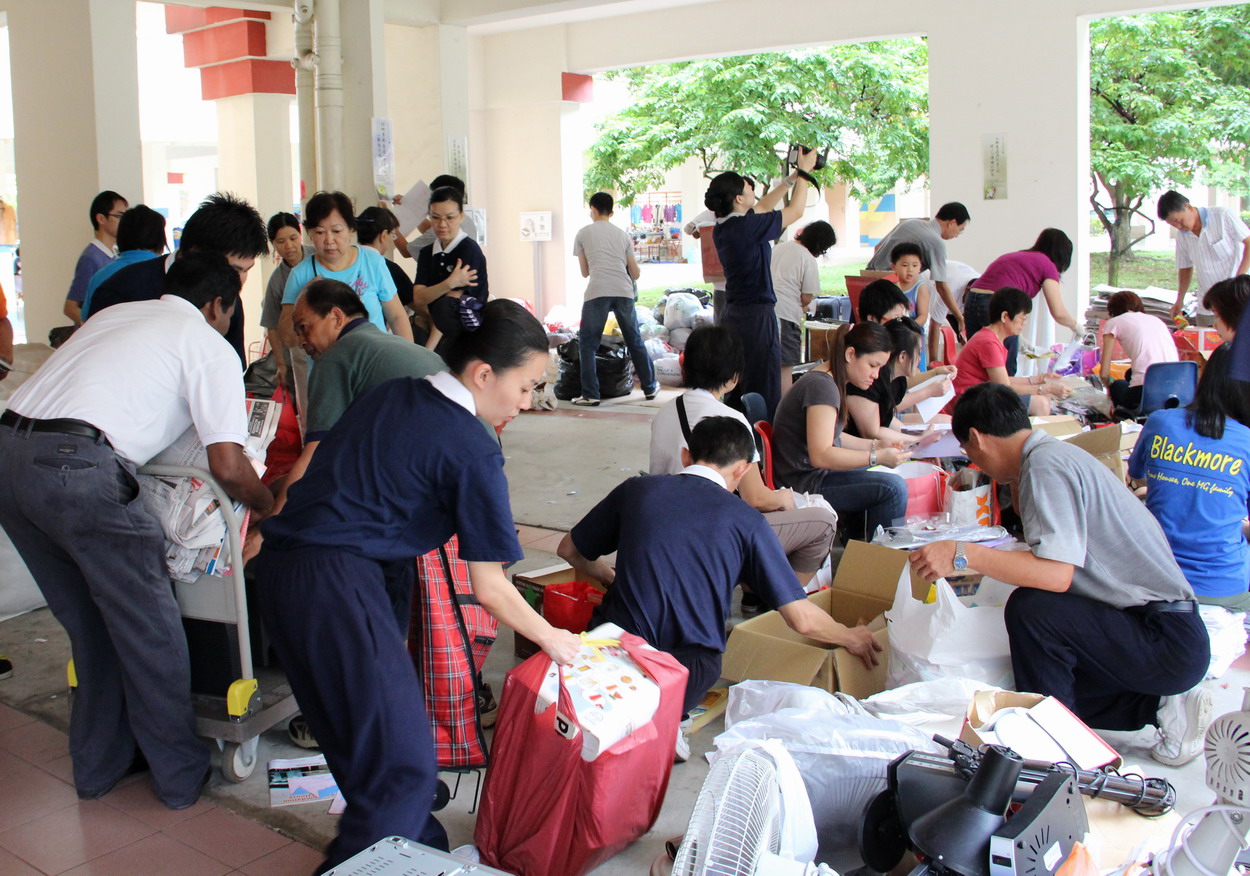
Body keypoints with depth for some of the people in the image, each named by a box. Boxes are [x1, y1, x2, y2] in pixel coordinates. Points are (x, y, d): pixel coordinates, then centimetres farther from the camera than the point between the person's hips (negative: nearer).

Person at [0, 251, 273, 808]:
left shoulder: (114, 314, 27)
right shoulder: (209, 346, 6)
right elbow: (228, 466, -3)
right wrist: (268, 508, 16)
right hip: (79, 467, -7)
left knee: (89, 626, 21)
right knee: (149, 630, 9)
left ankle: (98, 766, 34)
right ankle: (181, 776, 21)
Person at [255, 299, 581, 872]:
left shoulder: (387, 396, 16)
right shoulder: (473, 450, -7)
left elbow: (312, 464, 23)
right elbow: (490, 591, -3)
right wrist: (552, 640, 12)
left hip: (278, 566, 10)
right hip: (337, 582, -9)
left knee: (361, 747, 20)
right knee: (403, 766, -2)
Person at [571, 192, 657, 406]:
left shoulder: (583, 233, 12)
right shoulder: (622, 235, 19)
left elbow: (585, 272, 16)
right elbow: (635, 273, 19)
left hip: (597, 292, -3)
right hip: (624, 292, 3)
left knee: (587, 344, 6)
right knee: (635, 341, 16)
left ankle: (590, 395, 1)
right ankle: (650, 387, 25)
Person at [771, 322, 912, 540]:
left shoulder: (828, 380, 11)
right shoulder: (822, 386, -21)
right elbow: (821, 455, -28)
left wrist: (875, 445, 7)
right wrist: (877, 457, -28)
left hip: (818, 473, 11)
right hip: (805, 484, -11)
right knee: (893, 488, -20)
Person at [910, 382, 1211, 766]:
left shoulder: (1045, 465, -17)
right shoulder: (1058, 454, 12)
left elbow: (1057, 574, -29)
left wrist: (962, 555, -28)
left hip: (1167, 642, -10)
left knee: (1031, 608, -27)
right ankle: (1160, 704, 11)